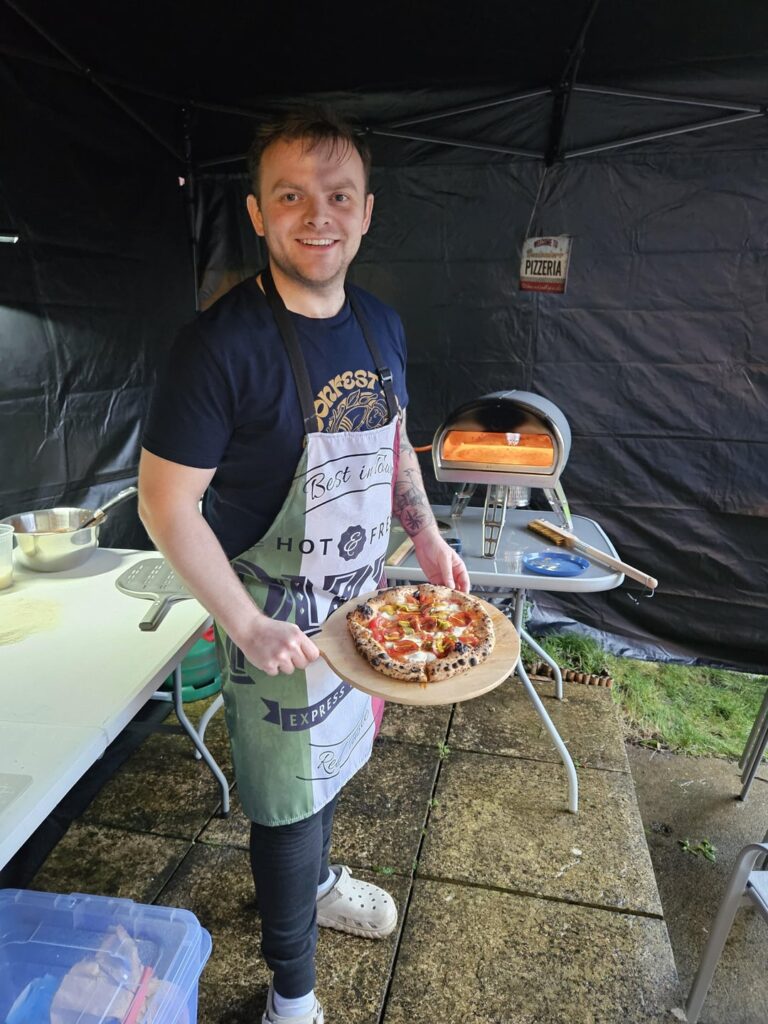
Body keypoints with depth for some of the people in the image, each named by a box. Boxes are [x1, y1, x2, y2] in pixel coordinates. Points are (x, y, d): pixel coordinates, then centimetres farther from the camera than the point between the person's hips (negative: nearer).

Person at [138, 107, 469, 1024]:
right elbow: (165, 501, -19)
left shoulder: (380, 325, 0)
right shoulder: (221, 344, -22)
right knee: (288, 795, 11)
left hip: (362, 594, 7)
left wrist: (425, 532, -1)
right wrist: (247, 625, -23)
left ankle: (315, 881, 57)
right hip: (276, 614, -6)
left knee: (329, 758, 26)